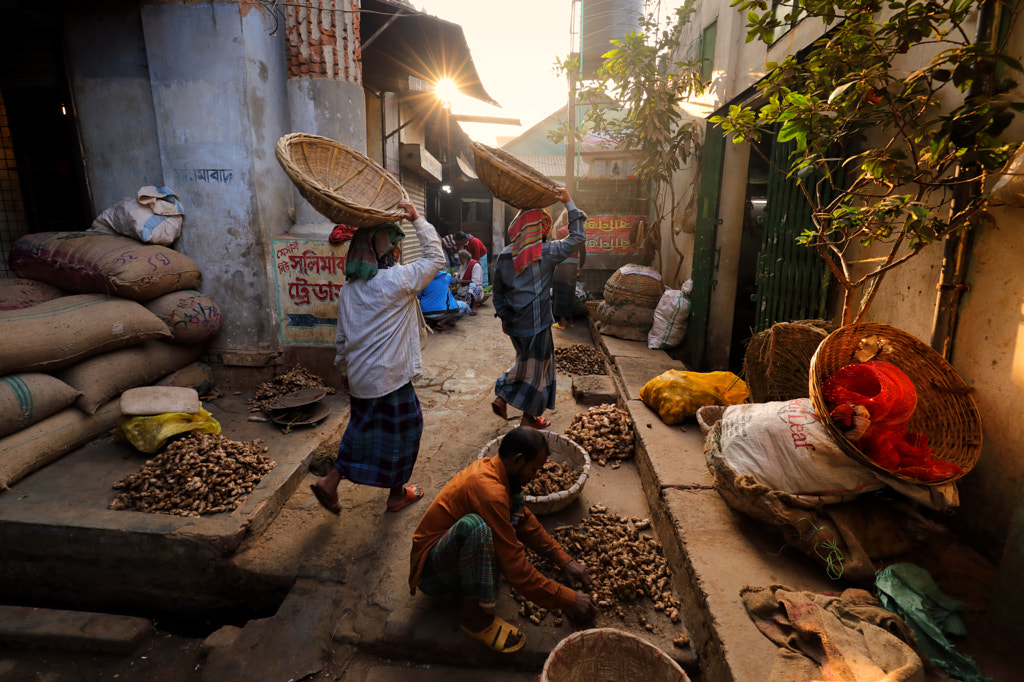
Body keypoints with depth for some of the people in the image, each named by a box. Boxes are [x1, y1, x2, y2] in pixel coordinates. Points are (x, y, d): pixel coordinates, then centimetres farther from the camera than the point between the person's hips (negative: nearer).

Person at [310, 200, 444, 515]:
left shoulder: (348, 289, 5)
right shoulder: (398, 279, -16)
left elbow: (342, 338, 10)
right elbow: (436, 257, -4)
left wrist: (344, 372, 21)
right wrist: (417, 219, 0)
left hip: (360, 376, 7)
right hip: (390, 376, -6)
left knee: (364, 427, 23)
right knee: (404, 427, 12)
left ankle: (330, 481, 23)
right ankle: (397, 494, 27)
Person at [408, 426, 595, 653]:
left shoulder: (490, 468, -1)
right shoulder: (489, 491, -29)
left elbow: (525, 520, 13)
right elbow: (515, 568, -27)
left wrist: (565, 560, 8)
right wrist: (568, 600, -17)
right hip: (431, 573, -9)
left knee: (515, 498, 3)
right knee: (473, 525, -39)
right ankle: (475, 616, -18)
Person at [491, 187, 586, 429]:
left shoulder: (504, 256, 0)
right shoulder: (544, 253, -16)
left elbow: (498, 290, 8)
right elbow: (577, 238, -10)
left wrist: (503, 315, 18)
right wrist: (569, 203, -5)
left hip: (514, 323, 6)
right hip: (536, 323, -6)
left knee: (525, 361, 27)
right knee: (537, 367, 11)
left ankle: (501, 397, 25)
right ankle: (529, 418, 22)